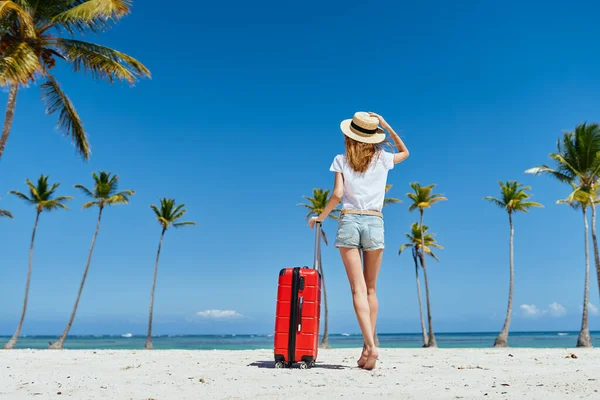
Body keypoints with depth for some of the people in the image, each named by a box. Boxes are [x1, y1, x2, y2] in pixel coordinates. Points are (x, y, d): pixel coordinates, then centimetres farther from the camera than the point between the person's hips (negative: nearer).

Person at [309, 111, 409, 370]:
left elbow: (337, 194, -6)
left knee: (358, 289, -5)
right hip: (374, 223, 1)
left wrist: (321, 217, 9)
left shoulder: (341, 160, 4)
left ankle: (371, 345, -18)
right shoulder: (382, 158, 9)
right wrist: (385, 125, 21)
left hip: (349, 221, -1)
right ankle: (368, 347, 12)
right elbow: (404, 152, 30)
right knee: (371, 289, 12)